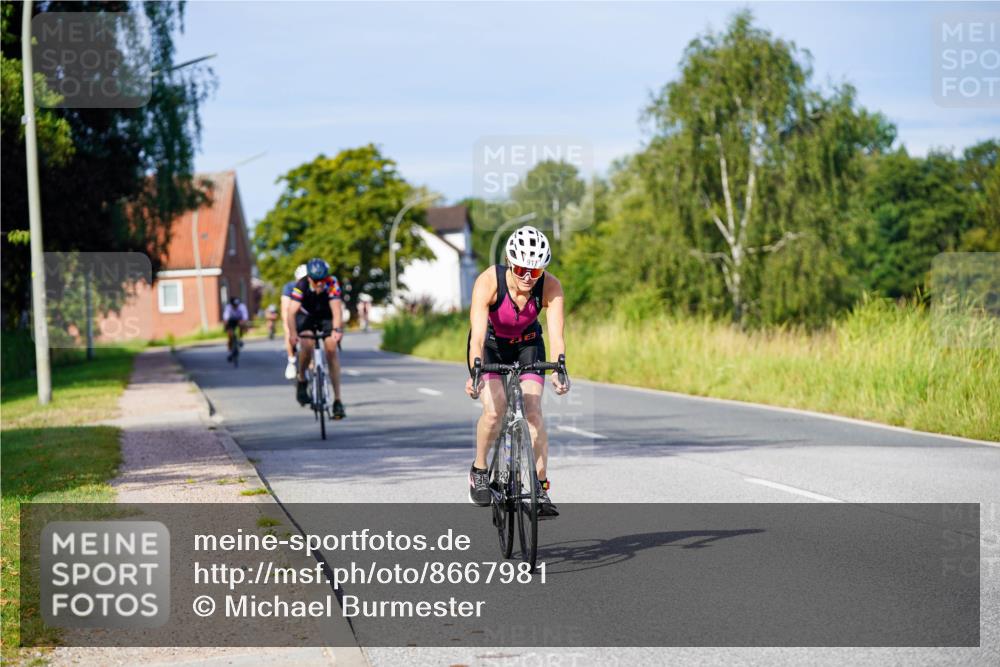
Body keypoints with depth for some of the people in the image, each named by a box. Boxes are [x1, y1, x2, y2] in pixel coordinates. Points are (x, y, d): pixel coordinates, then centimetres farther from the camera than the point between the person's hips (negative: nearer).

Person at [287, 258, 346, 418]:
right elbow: (292, 311, -41)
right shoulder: (301, 286, -32)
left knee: (332, 351, -14)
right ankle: (302, 381, -2)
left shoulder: (332, 284, -31)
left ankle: (337, 401, -12)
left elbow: (337, 309, -41)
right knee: (307, 345, -28)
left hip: (326, 316, 1)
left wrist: (336, 330, -58)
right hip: (306, 316, -1)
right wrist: (293, 332, -56)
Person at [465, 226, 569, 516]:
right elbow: (477, 335, -40)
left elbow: (556, 334, -35)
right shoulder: (488, 282, -33)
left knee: (533, 411, -15)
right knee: (494, 411, -21)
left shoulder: (550, 286, -28)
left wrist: (558, 370, -53)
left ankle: (541, 488, -8)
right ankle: (479, 470, 4)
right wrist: (475, 373, -56)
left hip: (527, 345, 2)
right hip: (491, 345, -1)